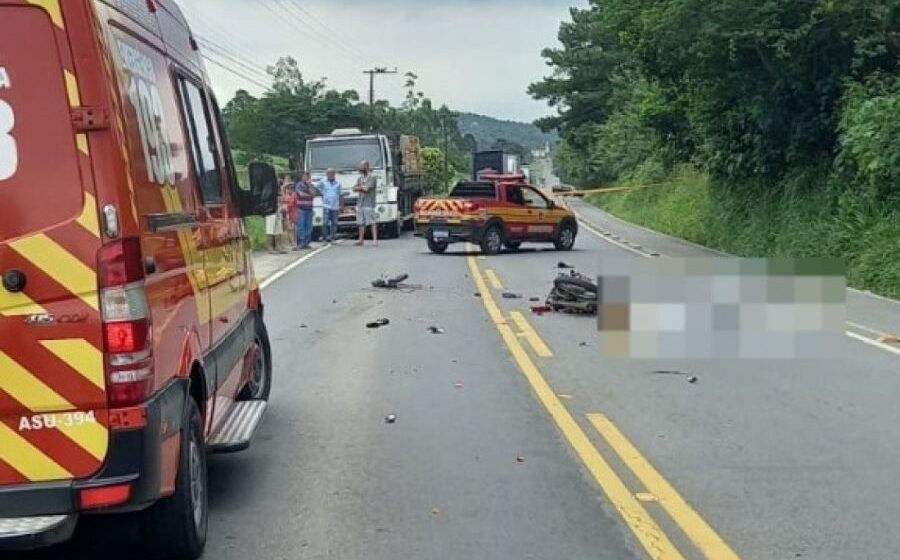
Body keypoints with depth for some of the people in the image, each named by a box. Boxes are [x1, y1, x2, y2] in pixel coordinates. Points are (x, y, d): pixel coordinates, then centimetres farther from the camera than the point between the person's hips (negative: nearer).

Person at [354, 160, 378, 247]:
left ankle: (375, 239, -13)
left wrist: (359, 187, 2)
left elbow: (366, 188, -15)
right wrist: (363, 187, -6)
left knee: (373, 222, -10)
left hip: (369, 204, -8)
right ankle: (361, 240, 18)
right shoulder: (360, 178, 18)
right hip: (360, 203, 8)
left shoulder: (372, 177, -6)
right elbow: (354, 189, 11)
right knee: (361, 223, 11)